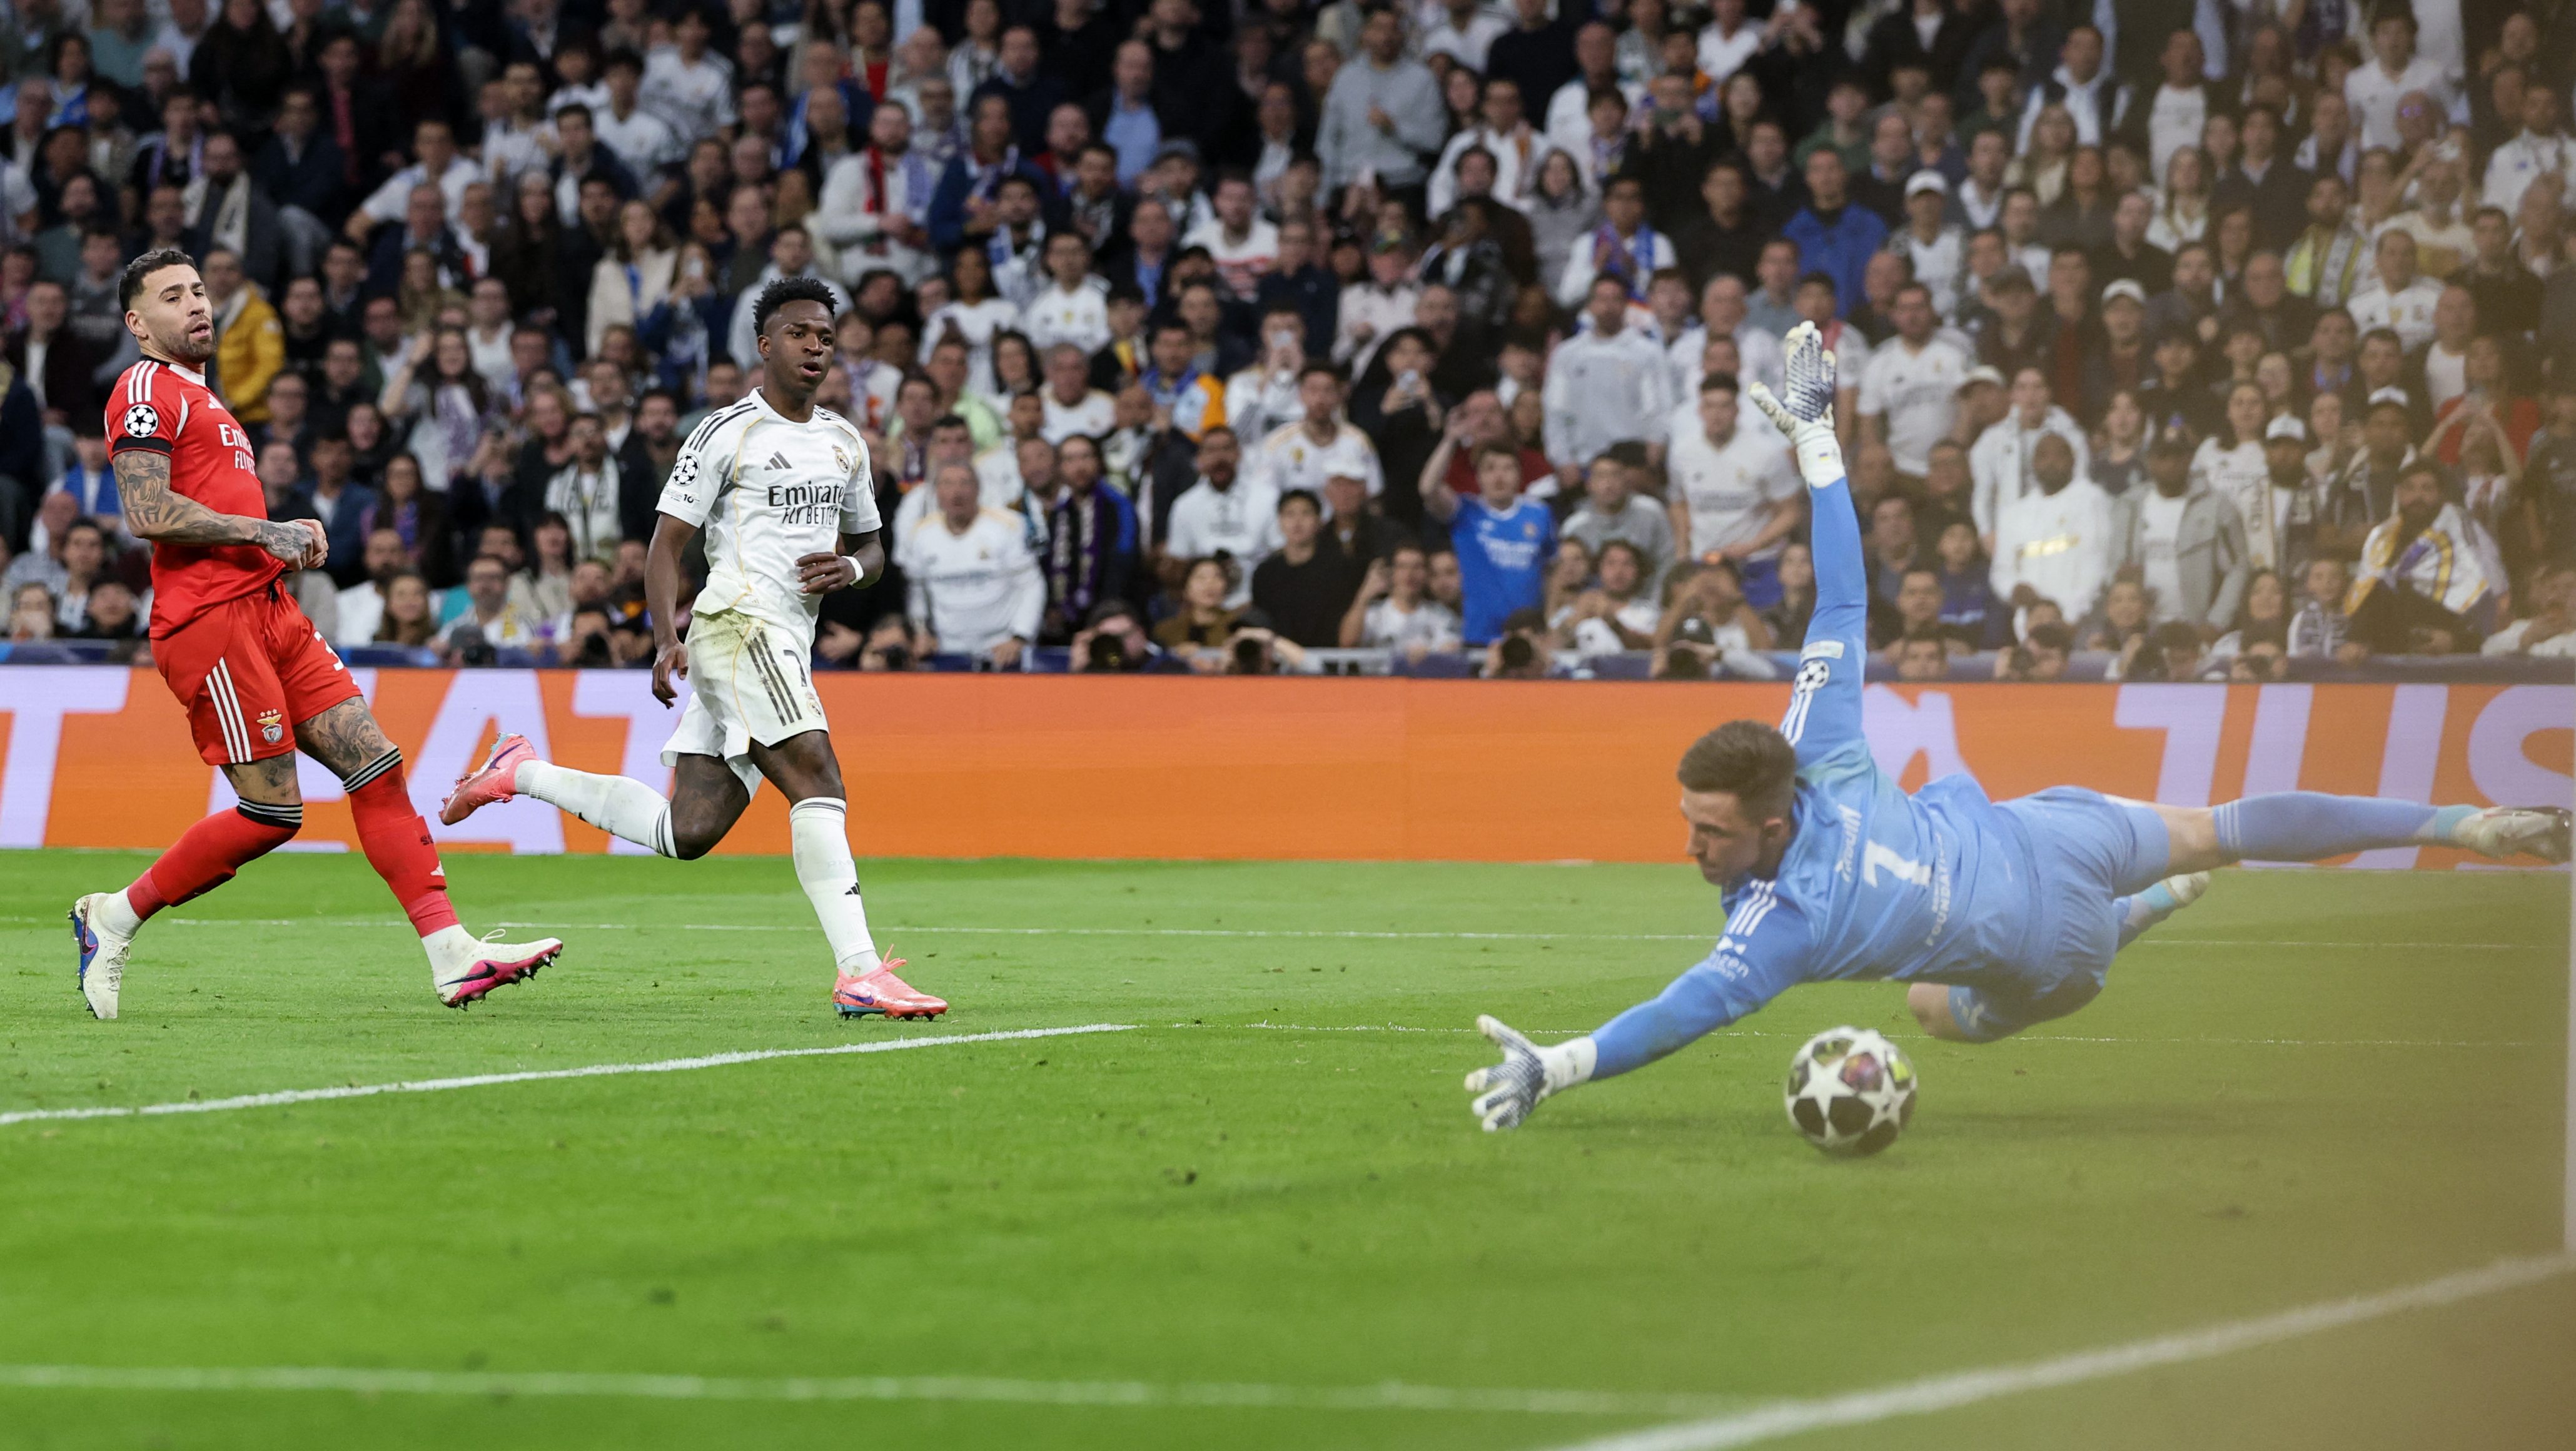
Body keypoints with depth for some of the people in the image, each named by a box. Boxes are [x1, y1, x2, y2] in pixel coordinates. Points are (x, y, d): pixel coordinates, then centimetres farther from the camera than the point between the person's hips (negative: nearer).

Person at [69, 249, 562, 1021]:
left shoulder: (199, 399, 26)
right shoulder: (146, 391, -5)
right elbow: (149, 515, -18)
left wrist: (291, 537, 13)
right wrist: (263, 531, -13)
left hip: (268, 610, 9)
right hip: (209, 620, -9)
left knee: (376, 766, -1)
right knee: (272, 814, -10)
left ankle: (453, 956, -5)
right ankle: (115, 917, 6)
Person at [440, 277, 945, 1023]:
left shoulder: (845, 443, 18)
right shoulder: (727, 434, -3)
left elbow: (871, 547, 28)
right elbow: (667, 541, -4)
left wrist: (850, 567, 3)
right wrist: (666, 638, -16)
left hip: (787, 646, 8)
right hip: (740, 625, -8)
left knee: (687, 832, 5)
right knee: (819, 785, -21)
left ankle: (521, 773, 22)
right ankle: (859, 974, -26)